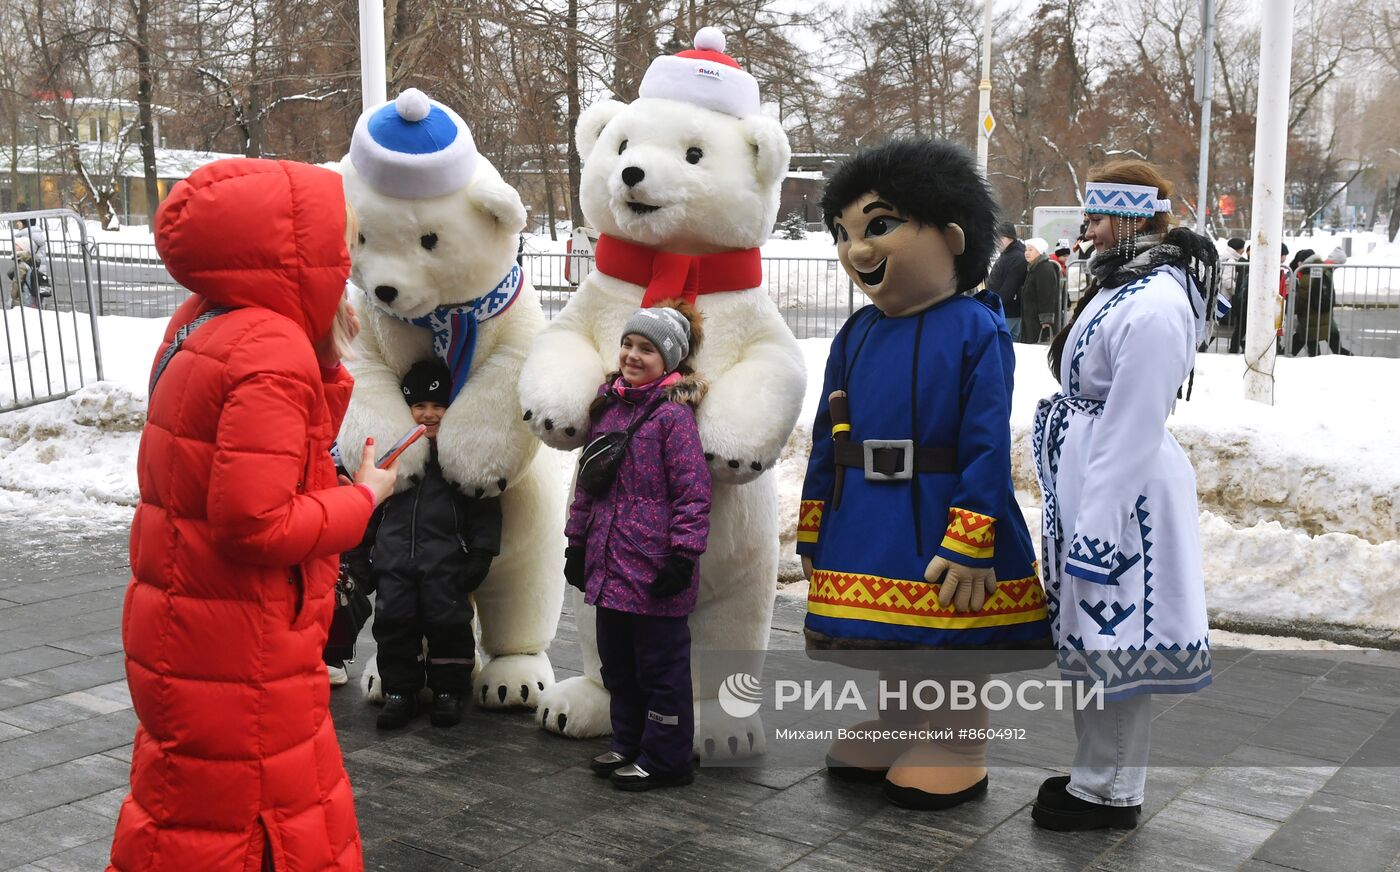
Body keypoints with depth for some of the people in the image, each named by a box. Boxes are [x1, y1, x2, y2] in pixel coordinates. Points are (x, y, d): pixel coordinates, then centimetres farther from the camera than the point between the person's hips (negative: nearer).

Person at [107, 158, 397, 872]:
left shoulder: (201, 325, 4)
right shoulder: (275, 354, -24)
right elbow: (256, 523, -28)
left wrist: (326, 349, 3)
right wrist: (364, 497, -14)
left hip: (184, 634, 9)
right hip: (235, 649, -9)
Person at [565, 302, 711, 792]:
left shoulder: (673, 413, -12)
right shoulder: (606, 406, 11)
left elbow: (693, 492, -15)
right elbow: (587, 482, 17)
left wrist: (683, 556, -17)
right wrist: (577, 543, 17)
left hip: (655, 568, -8)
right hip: (609, 566, 8)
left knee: (660, 667, 4)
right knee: (617, 665, 18)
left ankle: (664, 760, 15)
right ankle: (629, 747, 33)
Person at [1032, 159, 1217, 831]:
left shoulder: (1154, 306, -20)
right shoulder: (1122, 286, 12)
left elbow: (1132, 432, -23)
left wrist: (1095, 530, -21)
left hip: (1124, 490, -11)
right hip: (1085, 483, 11)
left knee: (1114, 641, 1)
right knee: (1090, 633, 18)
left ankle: (1113, 794, 16)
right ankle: (1096, 772, 32)